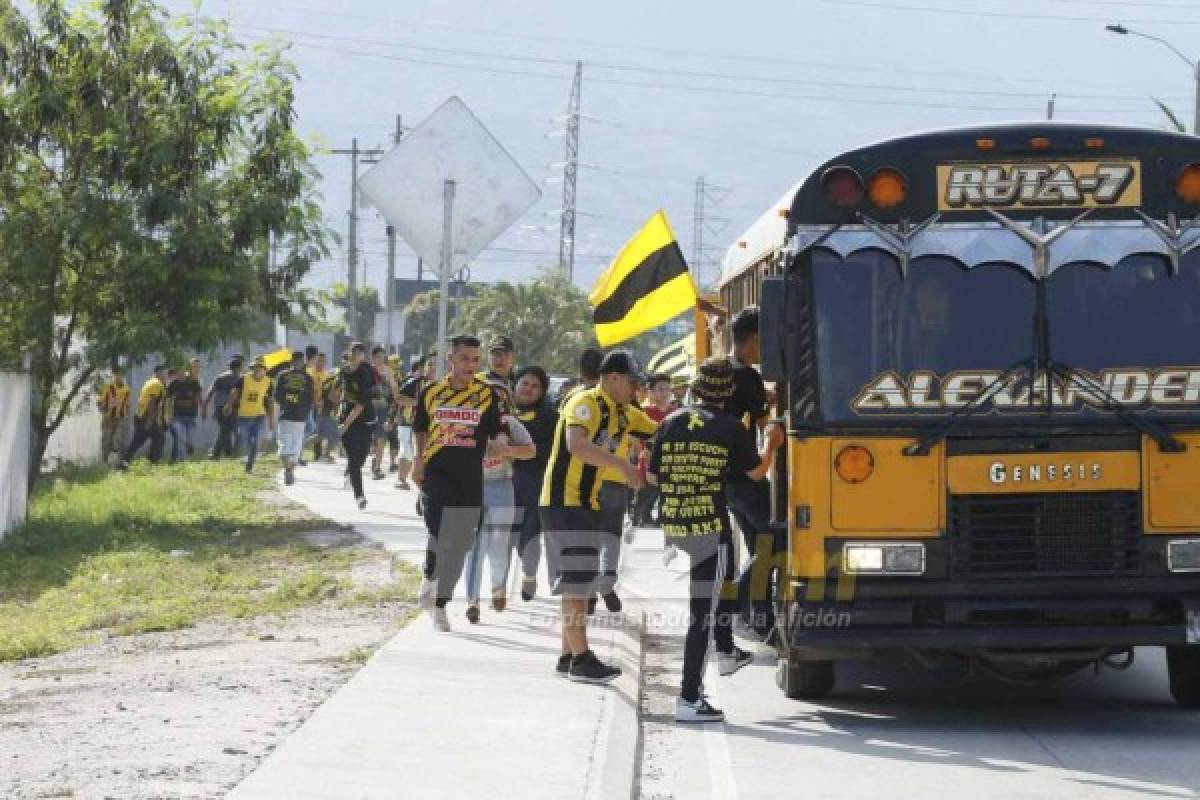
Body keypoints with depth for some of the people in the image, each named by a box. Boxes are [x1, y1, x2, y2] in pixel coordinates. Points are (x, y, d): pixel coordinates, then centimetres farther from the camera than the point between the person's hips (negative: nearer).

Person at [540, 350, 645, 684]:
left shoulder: (620, 413, 15)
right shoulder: (585, 403, -15)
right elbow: (576, 445, -31)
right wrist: (622, 464, -33)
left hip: (588, 504, 10)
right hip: (564, 502, -10)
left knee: (582, 582, 13)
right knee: (576, 582, -10)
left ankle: (569, 656, 19)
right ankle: (580, 659, -9)